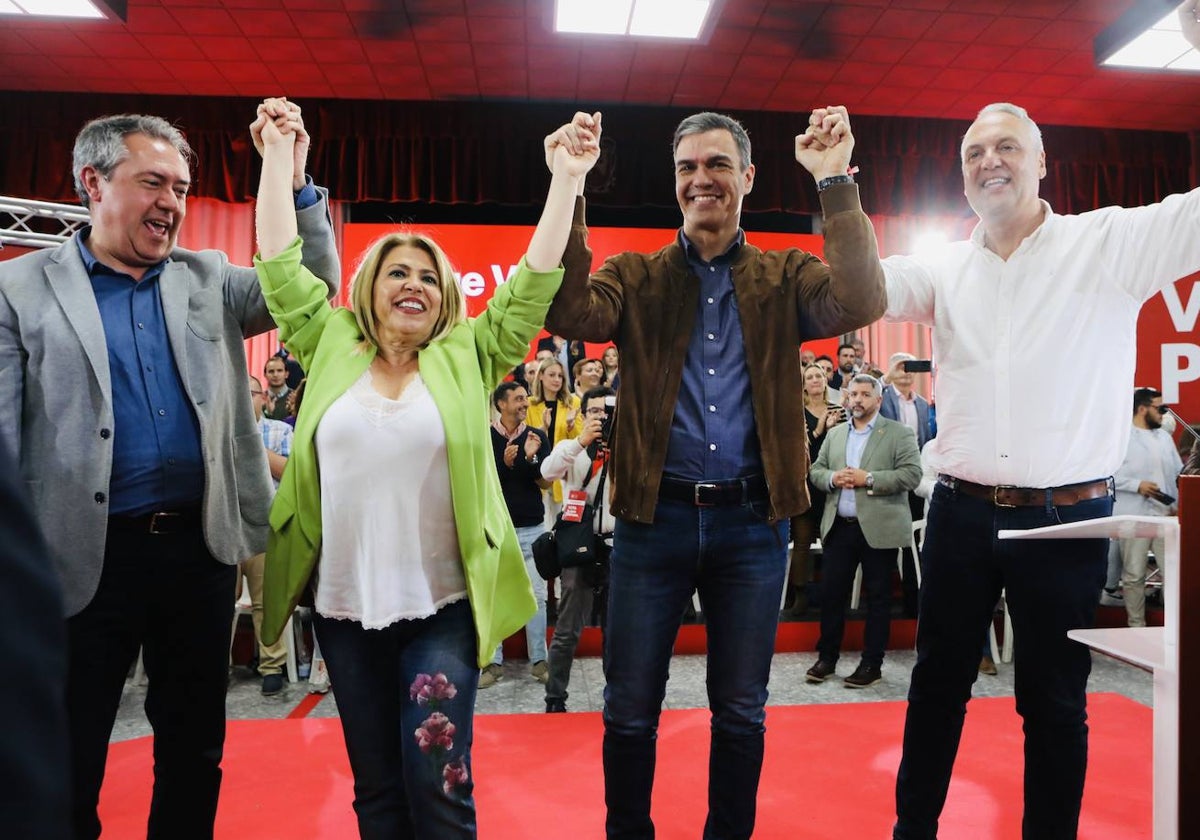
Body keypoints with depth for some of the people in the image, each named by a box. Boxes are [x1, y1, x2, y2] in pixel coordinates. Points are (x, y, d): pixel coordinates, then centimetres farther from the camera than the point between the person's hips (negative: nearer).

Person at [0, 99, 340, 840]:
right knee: (67, 760, 13)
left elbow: (313, 286, 0)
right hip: (88, 556, -3)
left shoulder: (208, 279, 9)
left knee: (195, 747, 18)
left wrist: (295, 180, -10)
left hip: (199, 546, 3)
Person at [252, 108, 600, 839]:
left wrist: (566, 179, -6)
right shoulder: (331, 348, 6)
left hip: (441, 607, -2)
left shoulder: (466, 358, 2)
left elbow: (534, 284, -3)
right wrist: (278, 153, 7)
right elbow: (280, 265, 6)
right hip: (345, 606, 2)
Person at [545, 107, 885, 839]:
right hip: (656, 514, 0)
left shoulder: (786, 277, 8)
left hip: (753, 519, 1)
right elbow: (569, 315, -13)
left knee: (742, 713, 15)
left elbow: (861, 304, -11)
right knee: (631, 710, 11)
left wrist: (837, 184, -15)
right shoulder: (637, 277, 7)